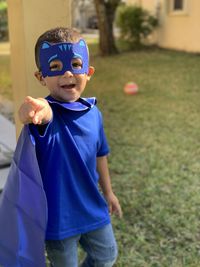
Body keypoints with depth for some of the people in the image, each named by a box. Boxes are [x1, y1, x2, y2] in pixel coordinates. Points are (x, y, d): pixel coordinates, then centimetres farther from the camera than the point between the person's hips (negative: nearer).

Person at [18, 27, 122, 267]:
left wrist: (108, 192, 19)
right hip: (58, 215, -5)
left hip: (92, 208, 5)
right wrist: (35, 111, -73)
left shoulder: (93, 112, -5)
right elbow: (47, 114, -49)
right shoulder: (48, 113, -23)